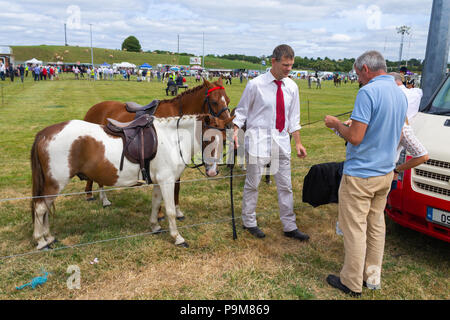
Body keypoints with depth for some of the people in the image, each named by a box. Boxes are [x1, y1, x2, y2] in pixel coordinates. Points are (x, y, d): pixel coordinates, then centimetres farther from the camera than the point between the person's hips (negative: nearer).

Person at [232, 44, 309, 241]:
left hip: (281, 139, 5)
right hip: (259, 138, -4)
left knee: (285, 186, 11)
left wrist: (298, 143, 9)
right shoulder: (255, 84, -8)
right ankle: (249, 222, 26)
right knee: (252, 183, 5)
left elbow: (293, 118, 12)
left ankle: (289, 227, 24)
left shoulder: (292, 87, 6)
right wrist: (235, 131, -17)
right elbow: (242, 111, -2)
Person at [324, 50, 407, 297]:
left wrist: (336, 124, -5)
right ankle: (372, 277, 32)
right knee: (376, 225, 18)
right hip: (386, 172, 9)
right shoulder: (401, 94, 9)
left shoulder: (368, 92, -19)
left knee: (354, 228, 3)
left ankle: (352, 283, 16)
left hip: (360, 174, -9)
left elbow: (355, 137, -24)